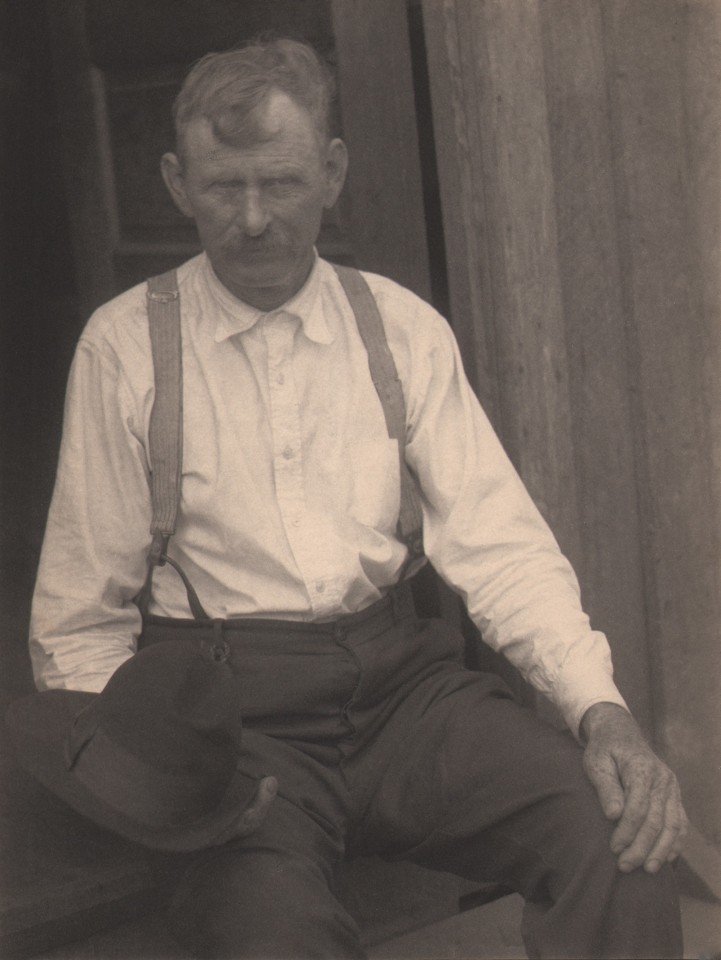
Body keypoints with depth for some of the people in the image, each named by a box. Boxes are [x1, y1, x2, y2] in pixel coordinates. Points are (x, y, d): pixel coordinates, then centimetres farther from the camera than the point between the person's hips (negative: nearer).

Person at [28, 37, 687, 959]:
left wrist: (602, 709, -14)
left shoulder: (405, 330, 9)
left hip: (399, 675, 3)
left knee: (627, 846, -23)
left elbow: (498, 542, 3)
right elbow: (81, 620, 2)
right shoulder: (124, 346, 2)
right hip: (227, 700, -3)